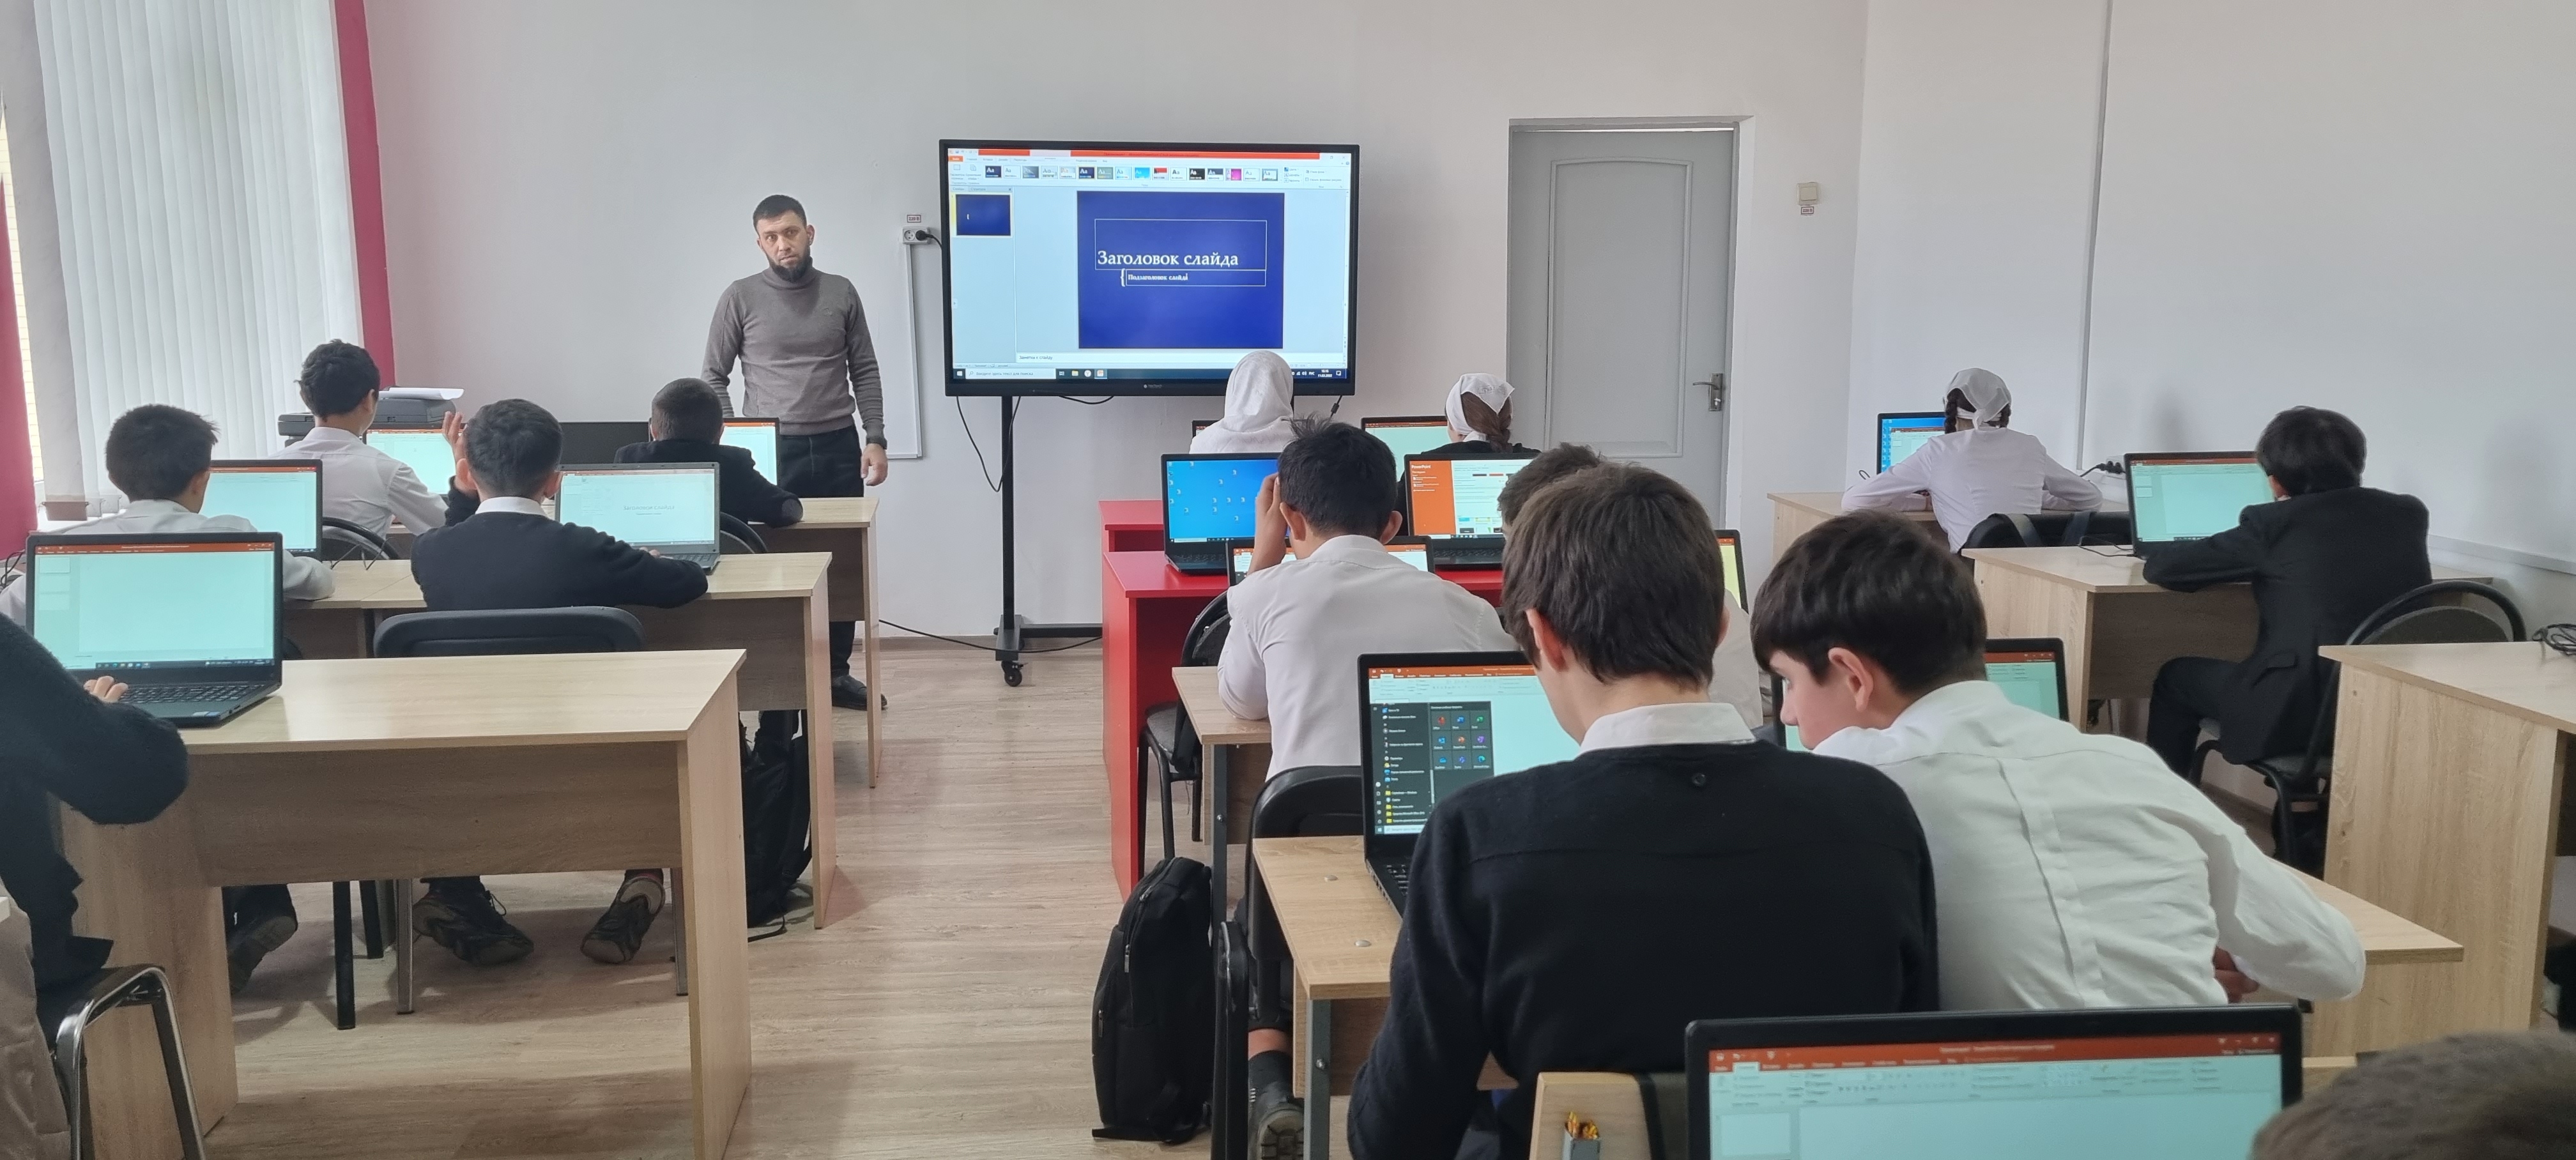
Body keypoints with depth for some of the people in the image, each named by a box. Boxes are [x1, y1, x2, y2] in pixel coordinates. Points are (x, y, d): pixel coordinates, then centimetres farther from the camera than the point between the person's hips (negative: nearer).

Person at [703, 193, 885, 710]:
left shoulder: (841, 293, 5)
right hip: (772, 451, -2)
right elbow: (714, 378, 3)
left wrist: (875, 439, 0)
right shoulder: (740, 298, -1)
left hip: (837, 447, 2)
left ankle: (836, 672, 17)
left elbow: (865, 372, 8)